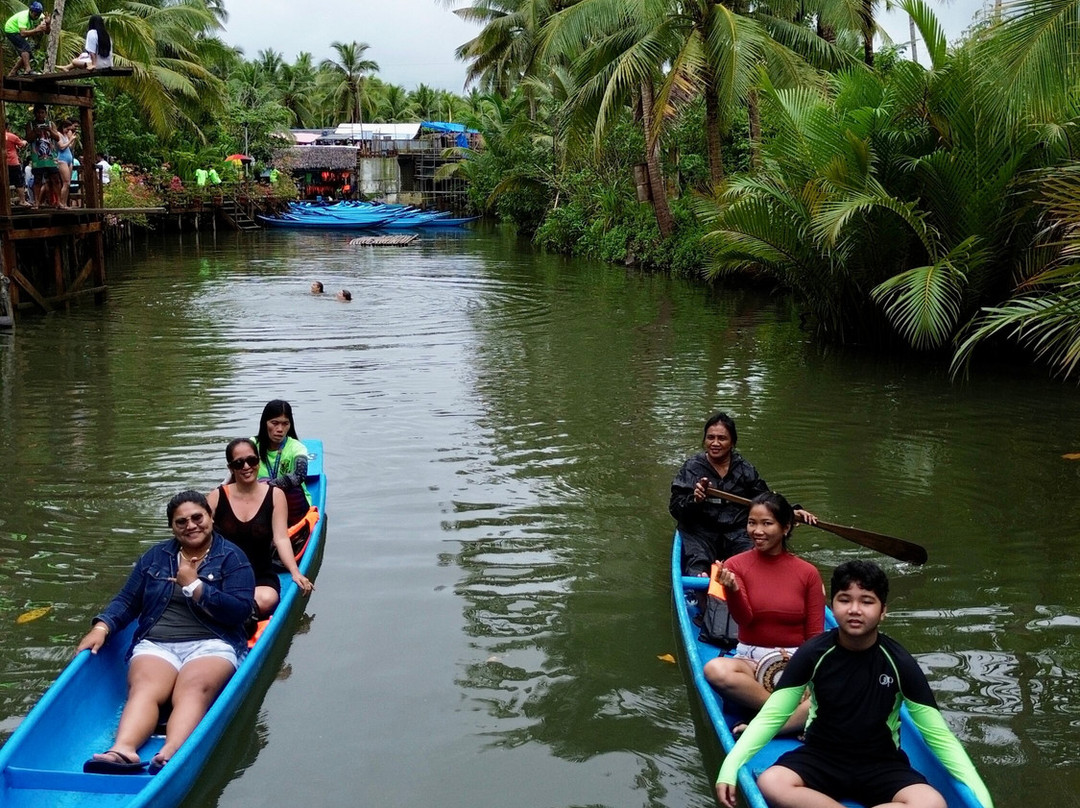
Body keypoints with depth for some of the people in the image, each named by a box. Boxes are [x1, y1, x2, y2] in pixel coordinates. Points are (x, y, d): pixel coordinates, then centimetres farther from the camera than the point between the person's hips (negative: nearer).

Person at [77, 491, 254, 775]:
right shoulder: (155, 556, 23)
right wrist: (101, 628, 1)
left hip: (212, 645, -2)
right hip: (156, 644, 3)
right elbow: (127, 601, 19)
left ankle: (171, 753, -60)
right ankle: (123, 750, -56)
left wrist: (194, 586, -6)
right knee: (144, 688, -31)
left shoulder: (231, 557, 9)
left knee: (194, 688, -35)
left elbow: (240, 610, -4)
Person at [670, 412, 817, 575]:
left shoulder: (744, 470, 11)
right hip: (699, 534, -2)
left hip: (737, 533, 2)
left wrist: (792, 512, -1)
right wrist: (694, 500, -25)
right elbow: (675, 508, -3)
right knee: (698, 572, -33)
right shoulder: (691, 468, 4)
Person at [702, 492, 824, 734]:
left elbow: (816, 636, 4)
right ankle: (798, 717, -26)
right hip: (750, 659, 0)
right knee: (715, 669, -36)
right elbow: (744, 618, -13)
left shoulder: (807, 572, 3)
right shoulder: (736, 565, 2)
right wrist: (732, 590, -34)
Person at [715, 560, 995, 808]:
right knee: (771, 783, -31)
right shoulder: (813, 653, -11)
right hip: (821, 756, 0)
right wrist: (730, 766, -25)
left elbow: (939, 736, -7)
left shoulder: (899, 663, -11)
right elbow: (770, 717, -11)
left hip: (881, 764, 1)